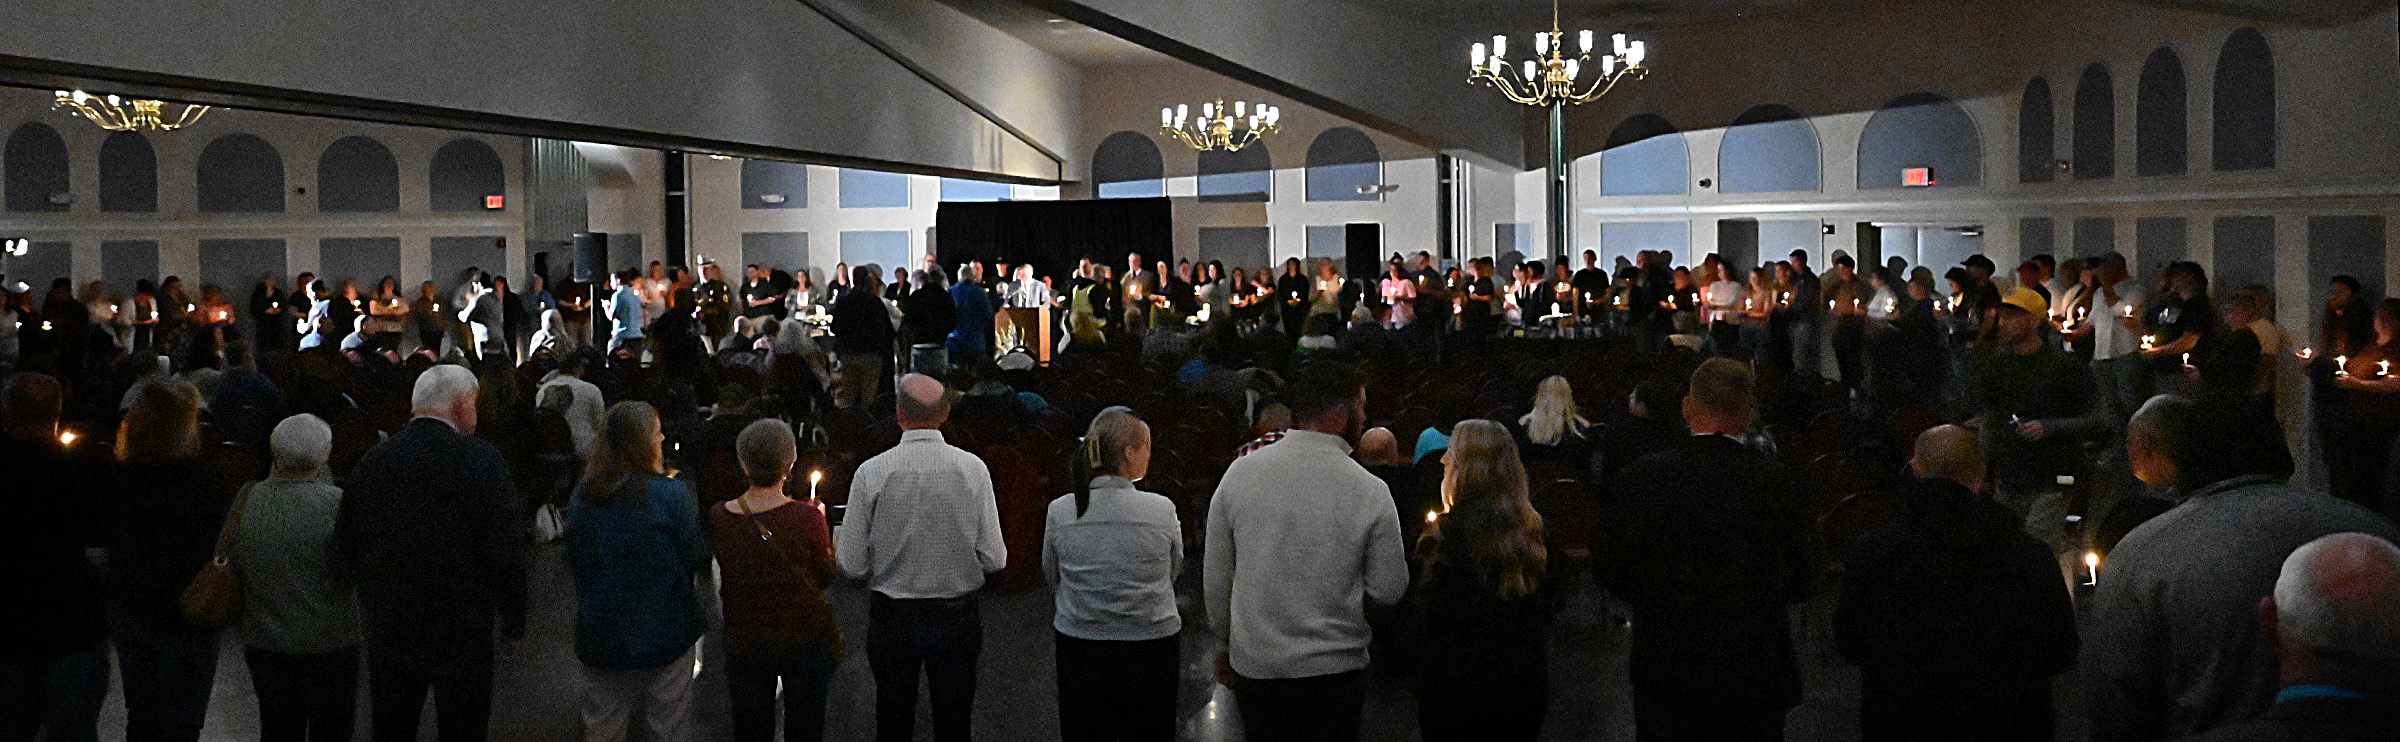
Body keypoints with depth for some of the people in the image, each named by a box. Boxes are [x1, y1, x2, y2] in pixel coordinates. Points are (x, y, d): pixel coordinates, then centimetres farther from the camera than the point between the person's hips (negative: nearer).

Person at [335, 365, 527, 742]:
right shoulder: (482, 460, -13)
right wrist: (513, 622, -3)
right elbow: (506, 550, -14)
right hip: (463, 627, -4)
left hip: (387, 629, 4)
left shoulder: (370, 461, 0)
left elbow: (345, 548, 6)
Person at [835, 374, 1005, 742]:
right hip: (957, 617, 0)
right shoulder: (973, 468, -10)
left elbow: (852, 565, -9)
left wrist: (836, 542, 13)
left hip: (890, 619, 0)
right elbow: (994, 560, -8)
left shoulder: (871, 472, -12)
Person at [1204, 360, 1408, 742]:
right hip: (1335, 667, -2)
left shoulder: (1239, 473, -5)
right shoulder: (1369, 491, -12)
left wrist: (1225, 646, 15)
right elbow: (1389, 591, -5)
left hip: (1254, 665, 2)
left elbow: (1215, 579, 2)